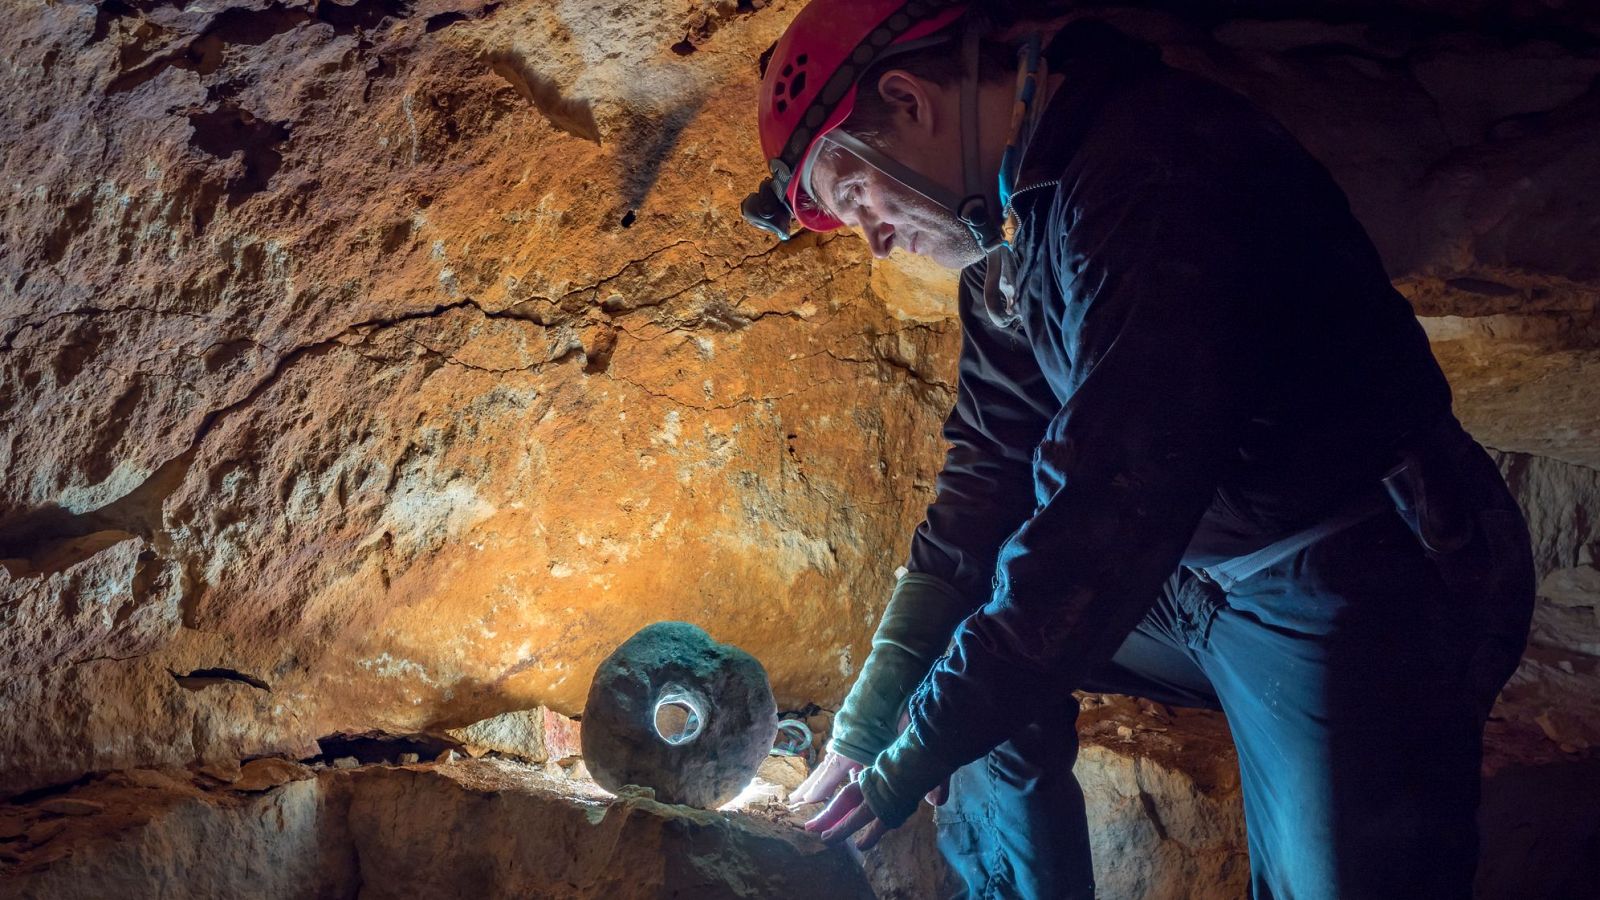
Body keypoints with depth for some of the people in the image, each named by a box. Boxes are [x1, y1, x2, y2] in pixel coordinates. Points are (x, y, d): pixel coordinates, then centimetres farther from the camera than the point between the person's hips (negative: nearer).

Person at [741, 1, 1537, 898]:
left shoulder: (1153, 165, -25)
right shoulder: (1011, 239, 4)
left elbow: (1108, 502, -30)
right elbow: (987, 474, 4)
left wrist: (913, 758, -23)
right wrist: (865, 726, 0)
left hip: (1359, 591, -8)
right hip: (1198, 571, 9)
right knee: (965, 652, 11)